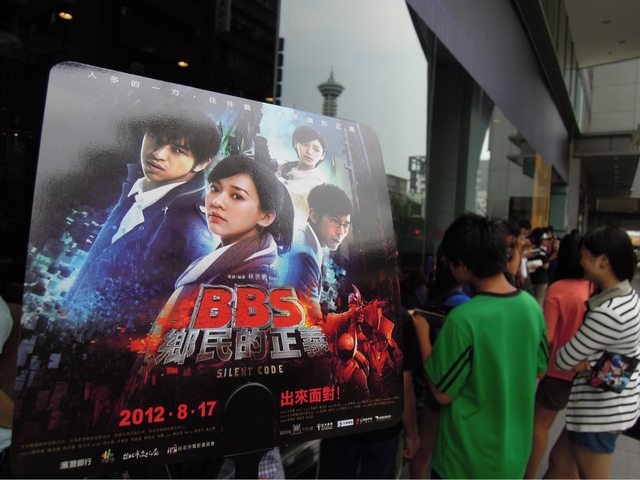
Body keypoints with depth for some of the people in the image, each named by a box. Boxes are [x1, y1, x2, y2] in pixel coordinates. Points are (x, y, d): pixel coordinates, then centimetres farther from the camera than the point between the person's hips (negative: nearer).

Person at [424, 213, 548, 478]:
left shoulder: (463, 319, -28)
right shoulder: (532, 306, -7)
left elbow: (443, 393, -18)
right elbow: (539, 368, 7)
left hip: (467, 458, -6)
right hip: (515, 451, 6)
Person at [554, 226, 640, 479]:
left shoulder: (608, 313, -31)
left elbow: (563, 360, -21)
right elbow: (589, 343, 8)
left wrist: (578, 359, 1)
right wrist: (582, 358, -11)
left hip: (601, 408, -9)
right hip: (607, 400, 9)